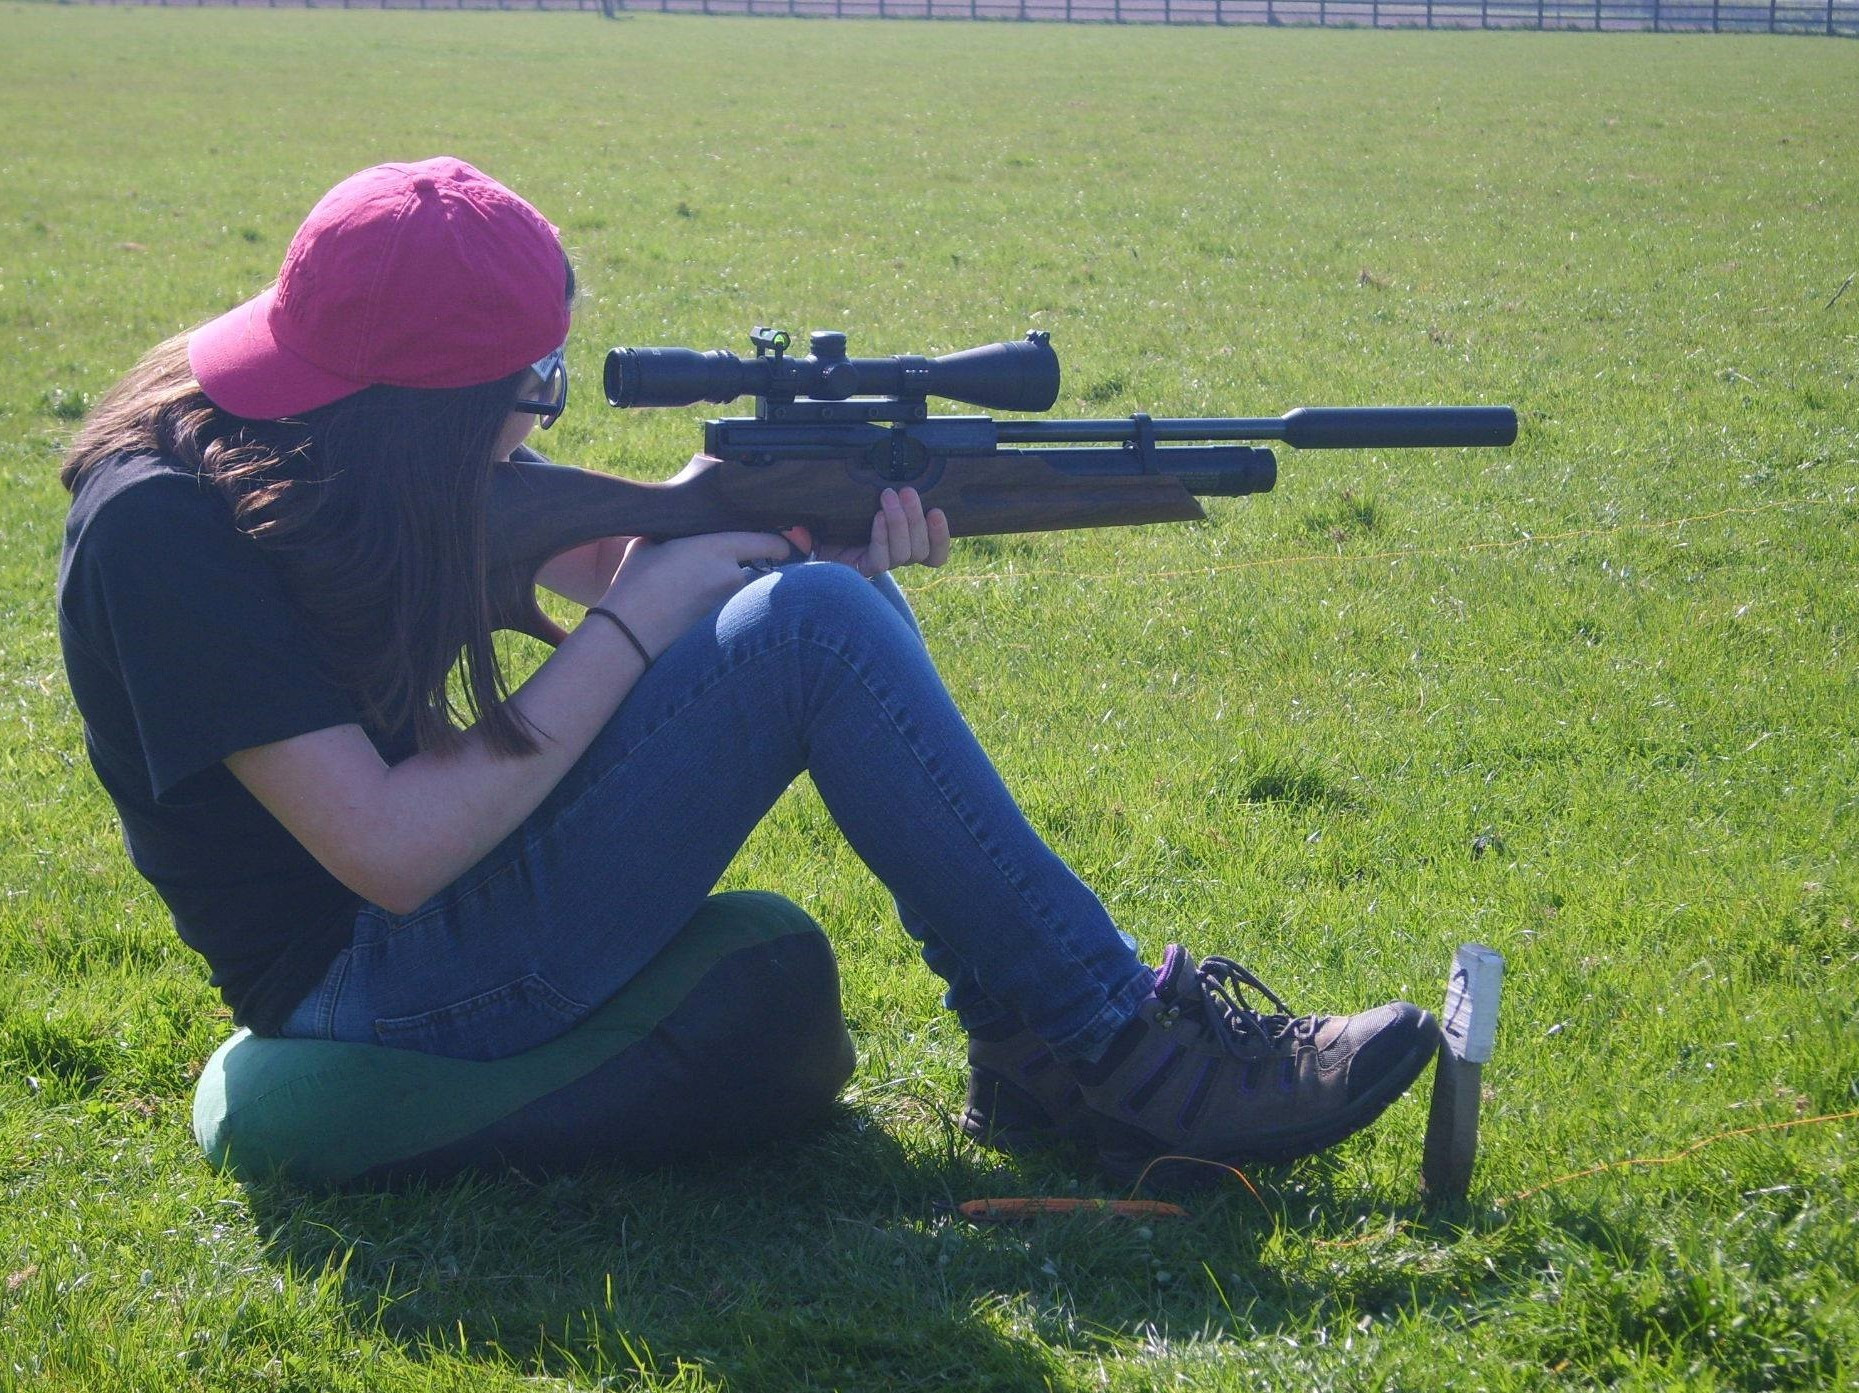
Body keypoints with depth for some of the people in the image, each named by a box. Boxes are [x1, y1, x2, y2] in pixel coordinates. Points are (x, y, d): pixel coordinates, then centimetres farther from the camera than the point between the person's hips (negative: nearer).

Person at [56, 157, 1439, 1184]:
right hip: (375, 992, -9)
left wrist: (849, 530, -13)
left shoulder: (349, 444, 3)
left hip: (449, 879, 9)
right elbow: (389, 857, -26)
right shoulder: (166, 528, -22)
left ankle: (1031, 1050, -1)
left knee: (827, 589, 2)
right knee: (810, 628, -19)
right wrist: (635, 624, -19)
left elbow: (618, 563, 5)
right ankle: (1118, 1047, -11)